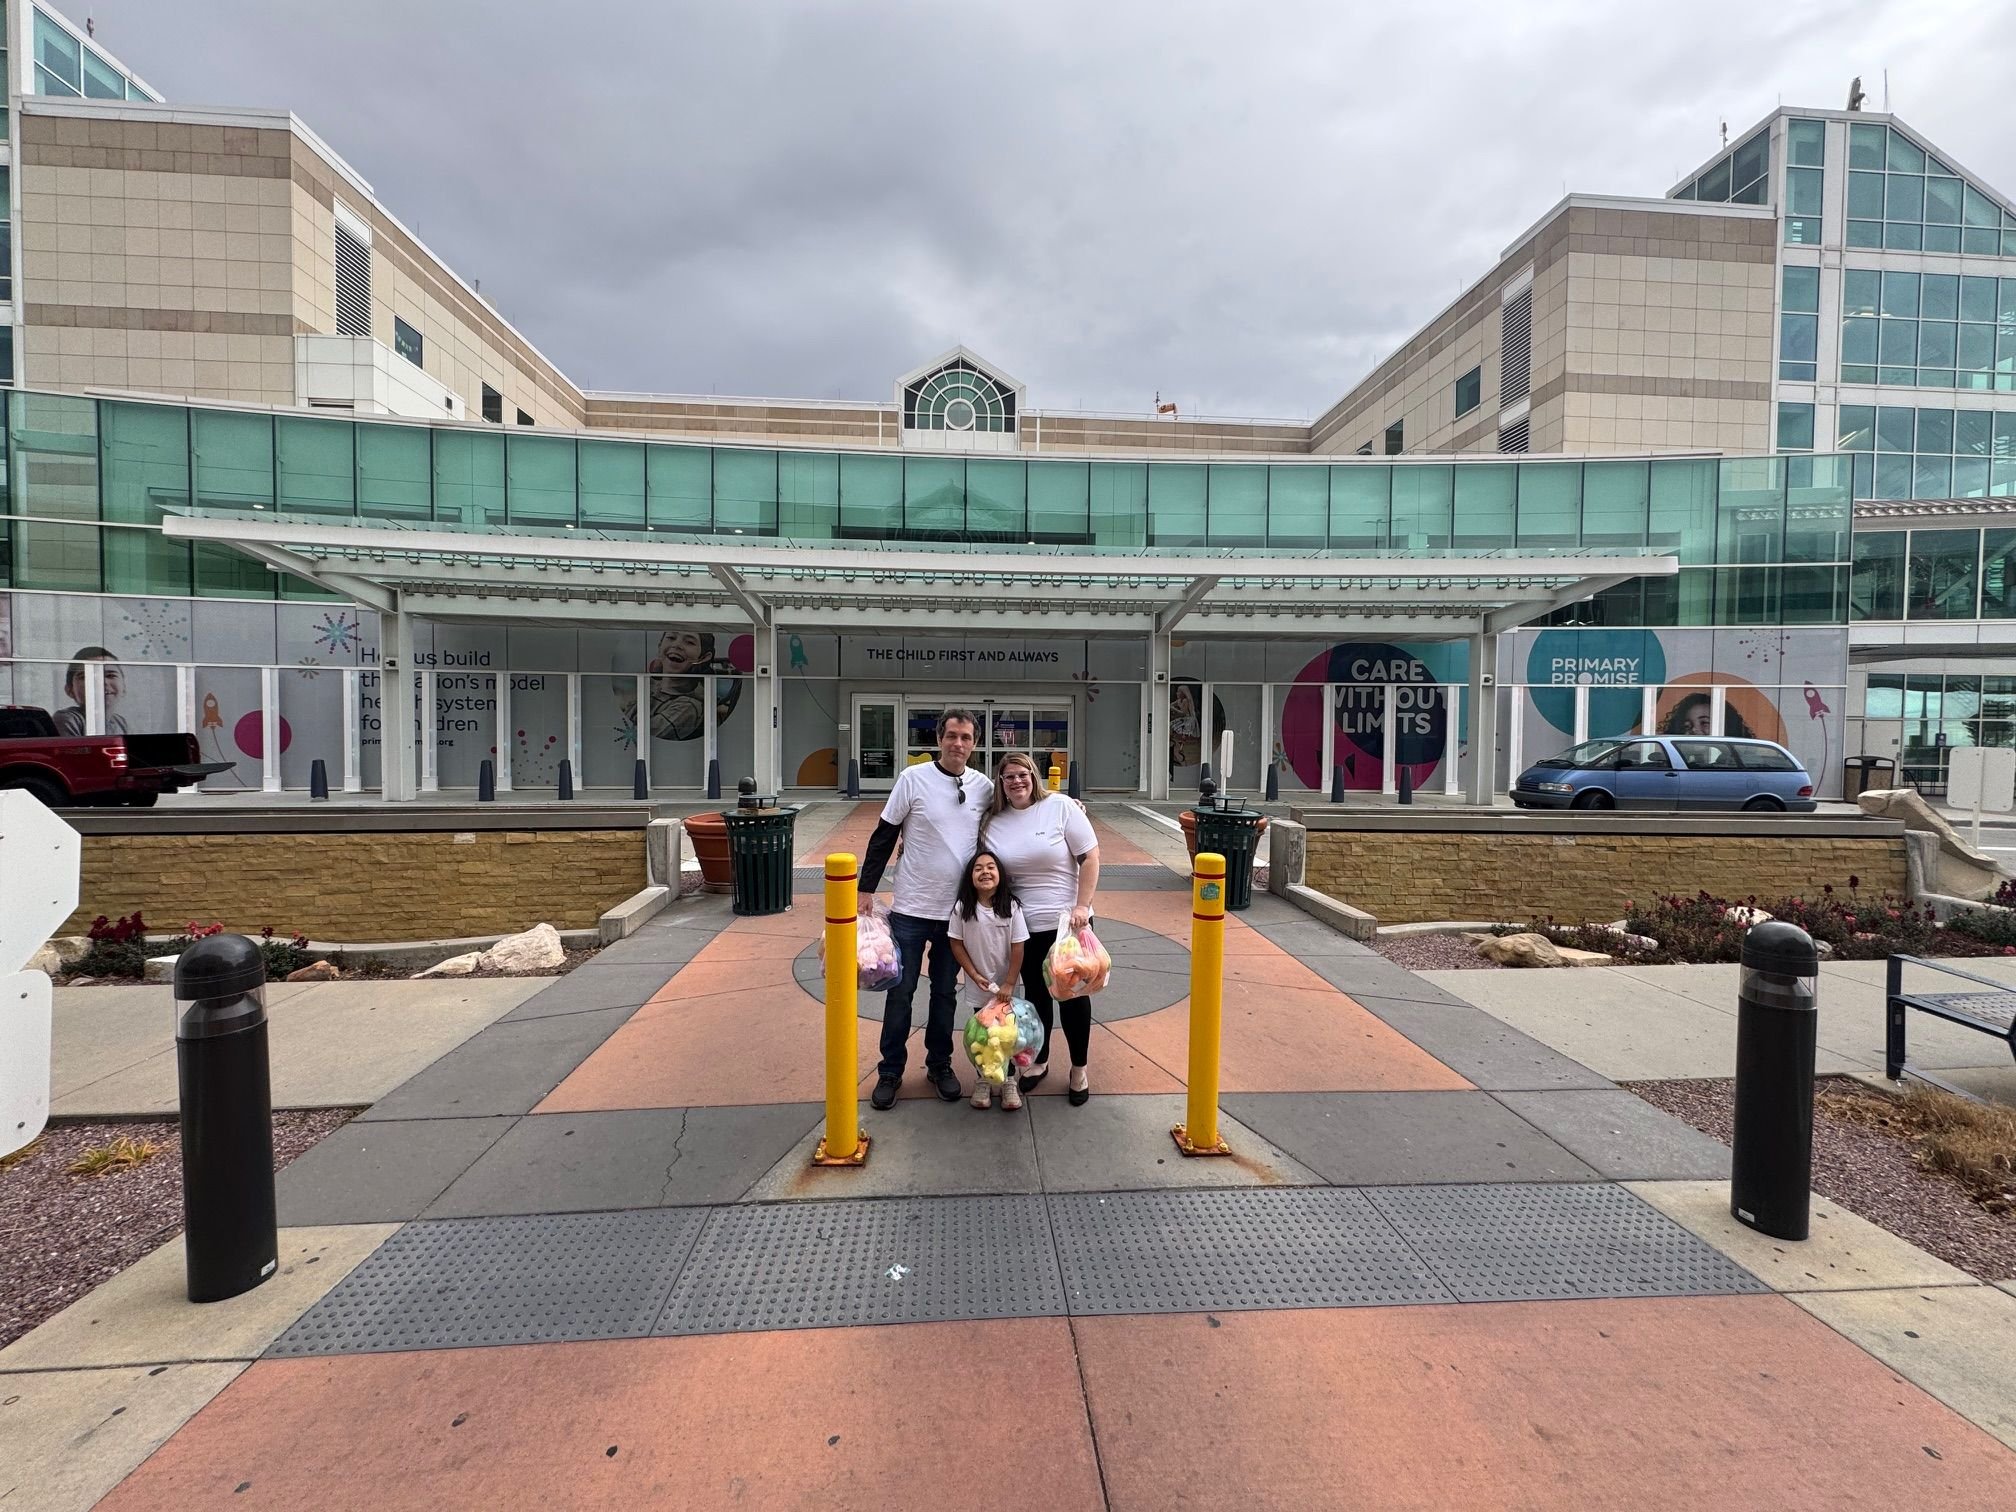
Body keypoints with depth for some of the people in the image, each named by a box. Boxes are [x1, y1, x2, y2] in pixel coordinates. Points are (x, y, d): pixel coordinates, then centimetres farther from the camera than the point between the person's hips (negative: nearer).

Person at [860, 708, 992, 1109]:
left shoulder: (984, 787, -1)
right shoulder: (913, 778, -9)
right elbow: (883, 836, -5)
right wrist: (866, 889, -6)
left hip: (957, 910, 2)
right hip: (911, 909, -2)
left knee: (945, 993, 15)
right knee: (900, 992, 7)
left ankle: (939, 1065, 31)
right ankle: (890, 1071, 23)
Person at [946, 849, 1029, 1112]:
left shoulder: (1011, 907, -15)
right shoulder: (962, 908, -13)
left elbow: (1017, 949, -11)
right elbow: (957, 945, -5)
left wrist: (1009, 984, -12)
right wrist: (975, 976, -10)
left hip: (1005, 986, 0)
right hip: (977, 987, 0)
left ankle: (1008, 1081, 25)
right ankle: (983, 1080, 29)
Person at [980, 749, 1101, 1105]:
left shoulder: (1061, 807, -10)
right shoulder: (993, 822, 0)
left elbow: (1090, 858, -10)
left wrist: (1082, 906, -15)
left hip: (1067, 921, -2)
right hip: (1024, 925, 3)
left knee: (1072, 993, 8)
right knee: (1035, 994, 15)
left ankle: (1079, 1068, 26)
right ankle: (1039, 1061, 35)